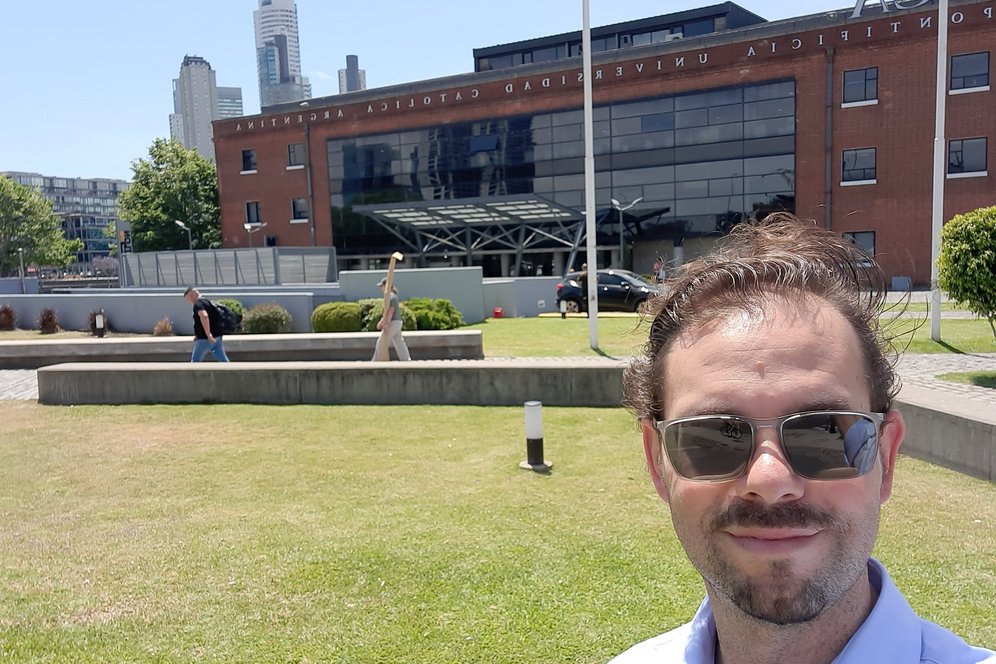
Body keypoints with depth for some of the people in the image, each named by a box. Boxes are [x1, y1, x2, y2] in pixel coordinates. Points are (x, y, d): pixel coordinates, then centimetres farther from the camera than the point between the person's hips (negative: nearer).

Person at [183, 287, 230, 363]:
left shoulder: (198, 304, -12)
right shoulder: (207, 301, 18)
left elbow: (204, 316, -32)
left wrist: (208, 334, -32)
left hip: (206, 339, -8)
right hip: (217, 337, 9)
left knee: (195, 360, 8)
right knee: (223, 360, 6)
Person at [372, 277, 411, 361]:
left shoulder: (391, 296, -14)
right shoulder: (392, 295, 16)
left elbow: (391, 310, -21)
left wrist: (386, 323, -23)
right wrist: (381, 321, 8)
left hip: (393, 323, -10)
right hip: (397, 322, 10)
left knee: (381, 342, -2)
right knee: (399, 343, 9)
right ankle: (406, 360, 9)